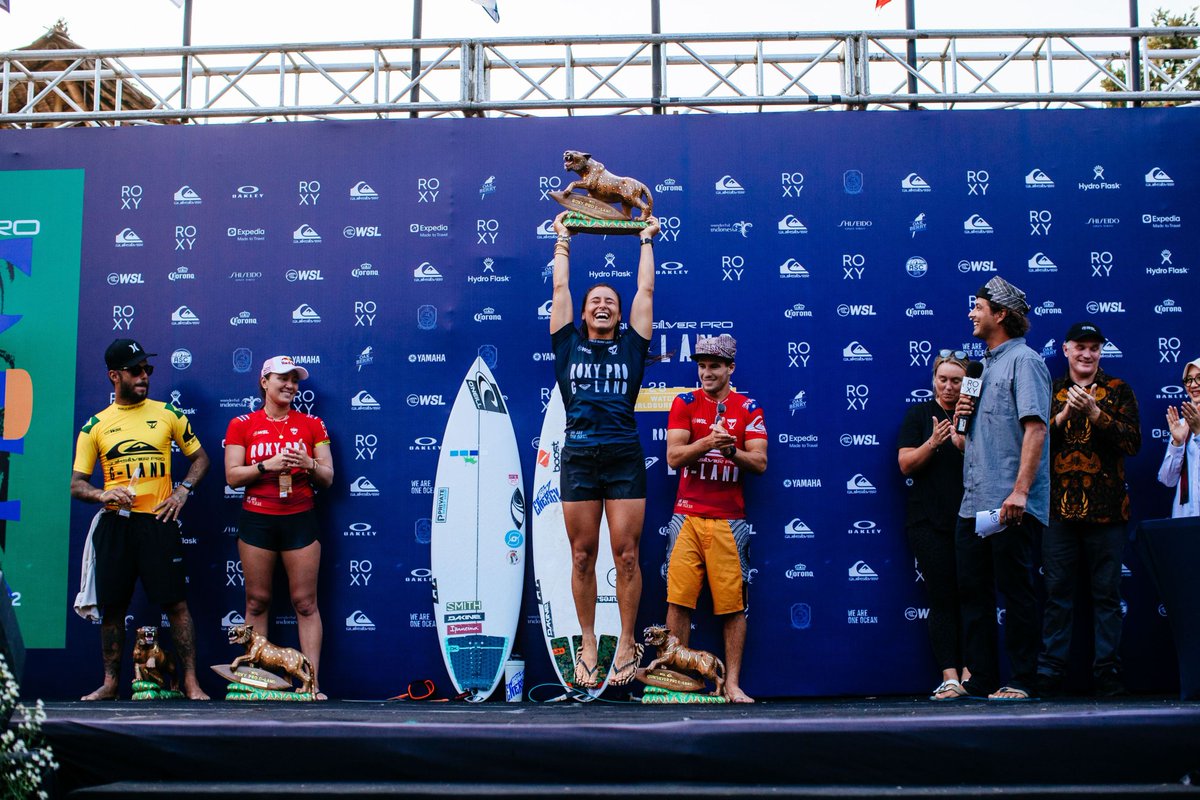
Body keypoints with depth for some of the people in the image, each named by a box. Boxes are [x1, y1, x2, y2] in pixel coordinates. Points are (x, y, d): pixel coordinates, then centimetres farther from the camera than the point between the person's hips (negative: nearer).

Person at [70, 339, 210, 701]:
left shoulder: (167, 414, 7)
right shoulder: (95, 425, 9)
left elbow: (200, 457, 15)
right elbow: (76, 484, 9)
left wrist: (183, 489, -1)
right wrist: (102, 495, -12)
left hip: (157, 521, -1)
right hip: (114, 524, 2)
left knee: (176, 603, -6)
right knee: (112, 607, 6)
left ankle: (191, 682, -1)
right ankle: (110, 683, 19)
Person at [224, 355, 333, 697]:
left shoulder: (312, 425, 9)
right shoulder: (242, 425, 6)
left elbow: (327, 478, 8)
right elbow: (232, 476, 0)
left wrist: (309, 465, -12)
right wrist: (267, 465, -14)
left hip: (300, 519, 0)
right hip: (256, 520, 0)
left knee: (305, 602, -3)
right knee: (257, 601, 2)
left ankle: (312, 684, -3)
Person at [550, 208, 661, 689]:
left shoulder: (630, 347, 12)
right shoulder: (568, 345, 12)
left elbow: (645, 289, 17)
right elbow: (560, 287, 19)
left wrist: (646, 241, 27)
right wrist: (563, 241, 30)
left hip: (624, 458, 0)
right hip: (579, 456, 1)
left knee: (626, 555, -1)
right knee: (582, 557, 4)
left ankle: (627, 645, 8)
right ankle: (587, 647, 13)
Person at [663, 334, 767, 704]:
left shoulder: (748, 409, 8)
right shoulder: (685, 403, 8)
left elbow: (760, 463, 1)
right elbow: (674, 456, -3)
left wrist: (732, 451, -18)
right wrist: (707, 443, -19)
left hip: (729, 520, 0)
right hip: (687, 516, 0)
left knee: (733, 604, -1)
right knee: (679, 599, -4)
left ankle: (732, 684, 5)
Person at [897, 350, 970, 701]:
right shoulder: (919, 414, 9)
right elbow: (906, 464, 0)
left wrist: (962, 442, -15)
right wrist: (933, 442, -15)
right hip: (929, 521, -1)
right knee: (943, 598, -5)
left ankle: (969, 672, 3)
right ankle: (950, 678, -7)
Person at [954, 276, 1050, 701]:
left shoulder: (1024, 360, -6)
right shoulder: (986, 365, 21)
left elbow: (1035, 427, -18)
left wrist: (1020, 490, -26)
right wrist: (963, 414, 6)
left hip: (1010, 506, -9)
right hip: (974, 502, 9)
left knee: (1016, 593, -3)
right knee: (973, 594, 10)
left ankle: (1020, 682, 4)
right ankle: (980, 681, 16)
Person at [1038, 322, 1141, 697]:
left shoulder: (1117, 391, 9)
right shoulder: (1050, 391, 13)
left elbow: (1133, 442, -4)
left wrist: (1095, 413, -15)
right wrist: (1064, 414, -12)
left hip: (1105, 507, -1)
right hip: (1058, 506, 1)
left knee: (1107, 592, 1)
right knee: (1056, 592, 1)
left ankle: (1106, 671, 8)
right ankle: (1050, 673, 5)